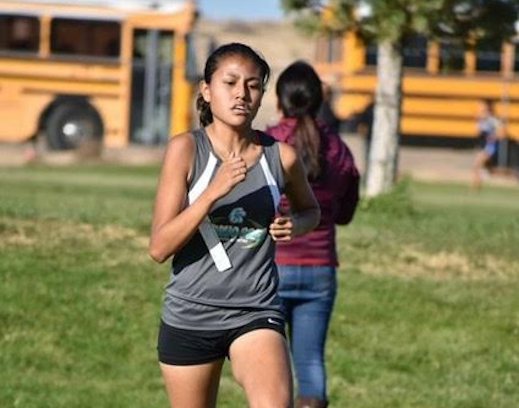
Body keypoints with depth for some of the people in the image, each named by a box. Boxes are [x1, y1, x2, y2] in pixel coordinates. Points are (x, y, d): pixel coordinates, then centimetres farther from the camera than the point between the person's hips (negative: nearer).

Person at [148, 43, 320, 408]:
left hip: (257, 313, 0)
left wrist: (296, 224, -3)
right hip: (190, 314, 0)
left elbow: (310, 209, 21)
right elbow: (159, 247, -13)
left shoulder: (281, 156, -2)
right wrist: (213, 191, -24)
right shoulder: (186, 149, -8)